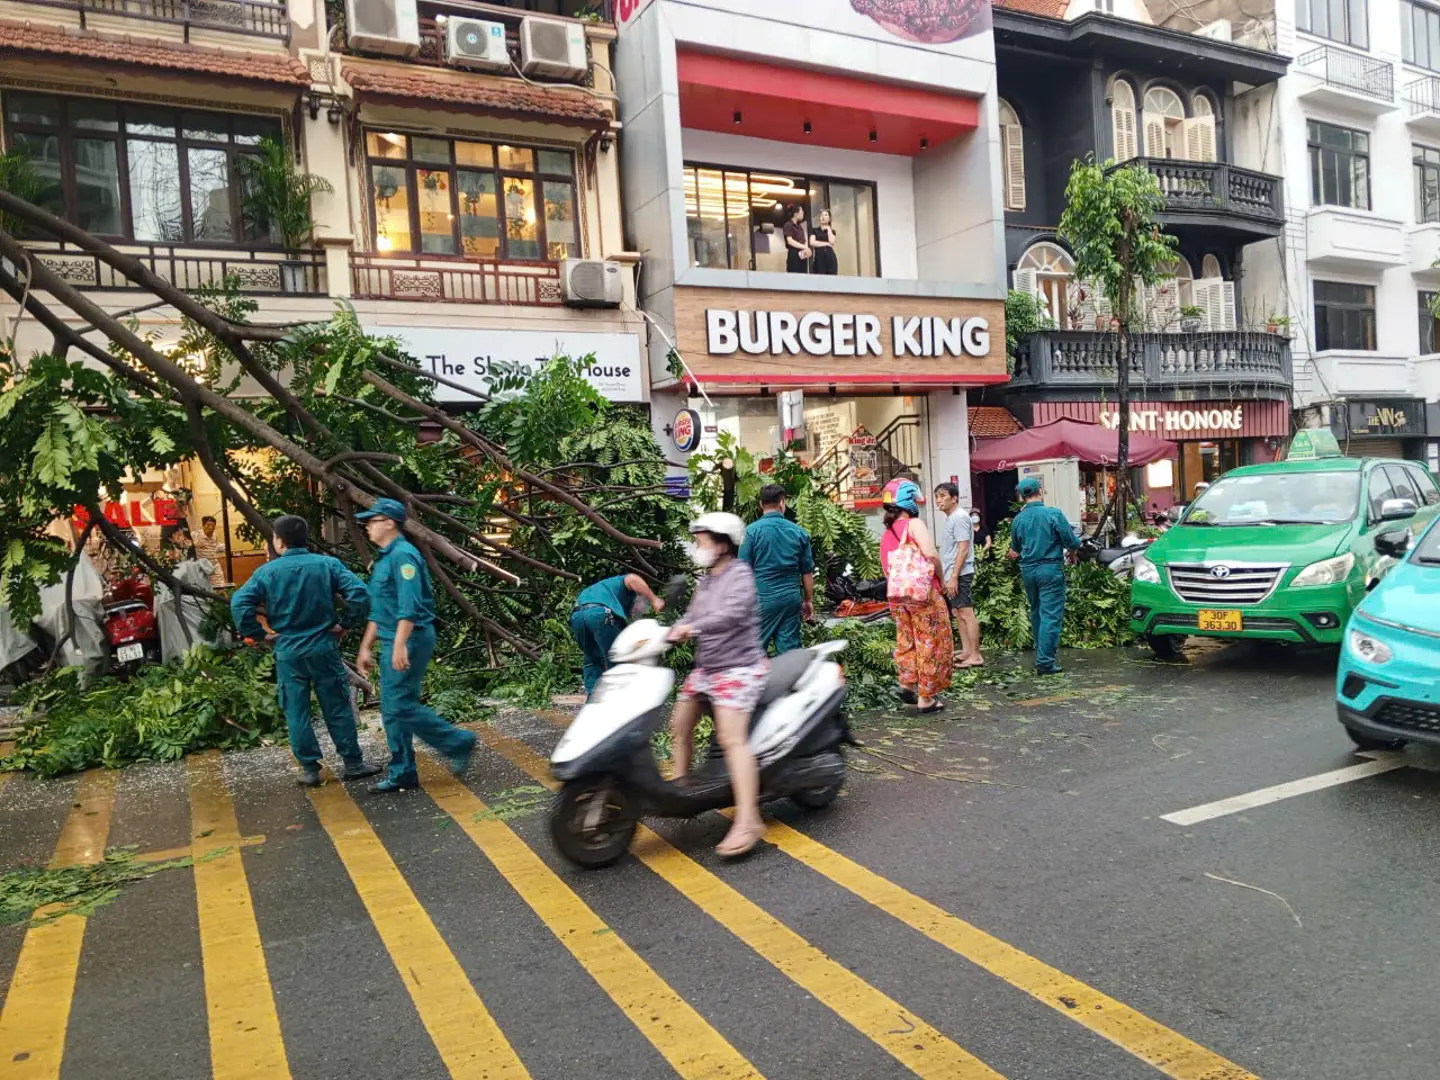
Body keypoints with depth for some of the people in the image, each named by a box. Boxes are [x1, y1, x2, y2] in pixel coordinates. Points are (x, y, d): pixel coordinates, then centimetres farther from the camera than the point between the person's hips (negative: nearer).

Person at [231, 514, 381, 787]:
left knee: (296, 712, 9)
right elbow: (358, 593, -14)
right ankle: (353, 764, 14)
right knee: (337, 708, 9)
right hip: (323, 648, 1)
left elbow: (239, 603, -13)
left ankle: (310, 769, 13)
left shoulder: (268, 571, -5)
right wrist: (345, 623, -2)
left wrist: (258, 633, -2)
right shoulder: (327, 564, -4)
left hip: (288, 652, 0)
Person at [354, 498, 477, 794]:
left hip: (410, 640, -10)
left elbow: (409, 606, -23)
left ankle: (458, 743, 2)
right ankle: (402, 774, 16)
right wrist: (366, 647, 23)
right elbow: (378, 611, 24)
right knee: (392, 710, 10)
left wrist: (400, 645, -28)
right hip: (394, 642, 10)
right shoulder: (384, 558, 18)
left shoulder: (403, 555, -14)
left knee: (400, 706, -10)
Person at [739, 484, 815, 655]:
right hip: (791, 598, 3)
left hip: (763, 598, -3)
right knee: (789, 647, 7)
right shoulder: (799, 532, 5)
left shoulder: (752, 531, -6)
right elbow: (807, 572, 9)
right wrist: (809, 600, 18)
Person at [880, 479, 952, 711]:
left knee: (906, 641, 20)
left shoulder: (886, 533, 11)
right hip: (923, 593, -6)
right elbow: (931, 554, -22)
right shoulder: (914, 524, -10)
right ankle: (926, 698, 9)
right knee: (929, 644, 4)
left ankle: (907, 683, 10)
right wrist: (940, 579, -8)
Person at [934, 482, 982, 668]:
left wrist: (954, 577, -22)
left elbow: (963, 549, -19)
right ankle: (966, 652, 18)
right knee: (959, 614, 12)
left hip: (959, 575, -10)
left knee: (966, 613, -9)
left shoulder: (959, 517, -13)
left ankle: (975, 656, -7)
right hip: (950, 576, 10)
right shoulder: (950, 518, 17)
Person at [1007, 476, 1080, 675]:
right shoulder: (1053, 514, -12)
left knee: (1036, 613, 19)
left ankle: (1042, 653, 30)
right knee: (1050, 616, -4)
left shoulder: (1018, 519, 1)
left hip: (1028, 569, 5)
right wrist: (1072, 547, 14)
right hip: (1050, 569, -5)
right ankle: (1045, 662, -8)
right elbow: (1072, 543, -8)